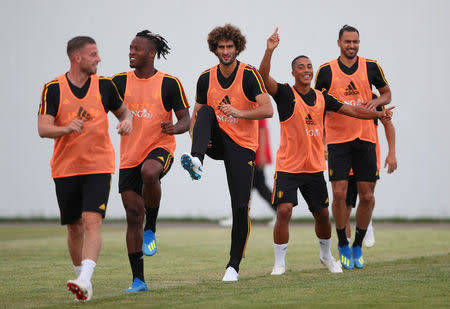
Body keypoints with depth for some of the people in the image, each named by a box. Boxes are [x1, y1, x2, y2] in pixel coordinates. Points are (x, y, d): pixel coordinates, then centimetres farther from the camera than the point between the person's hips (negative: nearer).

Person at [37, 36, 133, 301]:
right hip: (66, 168, 1)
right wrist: (67, 128, -29)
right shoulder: (53, 89, -3)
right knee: (75, 227, 8)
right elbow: (43, 128, -9)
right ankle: (82, 278, 26)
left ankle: (85, 280, -26)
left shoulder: (104, 86, 2)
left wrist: (127, 121, -7)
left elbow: (123, 110, 17)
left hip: (99, 167, -1)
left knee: (92, 222, -17)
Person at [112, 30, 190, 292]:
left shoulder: (169, 83, -2)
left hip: (160, 148, -4)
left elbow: (186, 120, -1)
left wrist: (175, 128, -23)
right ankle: (138, 281, 9)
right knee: (133, 216, 1)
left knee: (149, 172, -39)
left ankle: (151, 230, -14)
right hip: (130, 156, 4)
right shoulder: (121, 82, 6)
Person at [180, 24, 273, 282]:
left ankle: (234, 265, 3)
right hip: (216, 141, 3)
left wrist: (239, 112, -30)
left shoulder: (249, 75, -9)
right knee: (206, 111, -26)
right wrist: (196, 133, -9)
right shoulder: (206, 78, 3)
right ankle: (196, 161, -48)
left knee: (241, 207, -8)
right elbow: (197, 113, 11)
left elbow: (267, 110, -17)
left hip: (242, 145, -3)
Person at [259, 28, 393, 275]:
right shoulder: (285, 94, -8)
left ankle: (326, 255, 36)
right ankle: (279, 263, -3)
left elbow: (352, 110, 15)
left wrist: (378, 113, 5)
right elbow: (264, 77, -25)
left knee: (322, 214, 11)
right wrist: (270, 50, -38)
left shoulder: (322, 98, 6)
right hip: (288, 166, -4)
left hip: (315, 167, 4)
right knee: (284, 211, -16)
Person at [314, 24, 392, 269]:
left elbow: (386, 93, 17)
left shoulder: (370, 67, 4)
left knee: (367, 196, 1)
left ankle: (358, 245, 17)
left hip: (365, 139, 2)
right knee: (339, 194, -10)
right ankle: (342, 245, 8)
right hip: (337, 139, -2)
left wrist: (376, 102, -6)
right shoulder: (326, 71, 1)